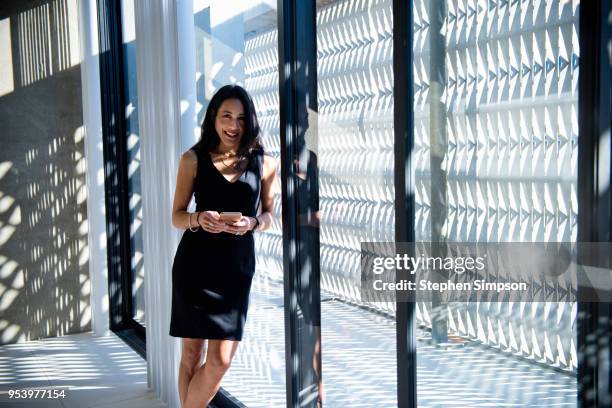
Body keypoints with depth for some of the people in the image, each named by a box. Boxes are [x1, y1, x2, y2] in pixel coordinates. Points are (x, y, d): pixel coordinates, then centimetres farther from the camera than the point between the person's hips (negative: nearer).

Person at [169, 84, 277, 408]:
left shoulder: (264, 163, 5)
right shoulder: (194, 159, 3)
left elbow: (268, 215, 13)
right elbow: (177, 216, 5)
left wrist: (252, 223, -10)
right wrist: (198, 219, -17)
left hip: (236, 265, 1)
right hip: (195, 263, 0)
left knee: (220, 360, -2)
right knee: (191, 353, 7)